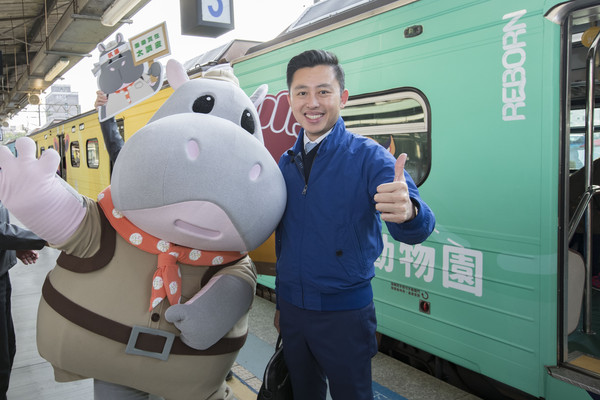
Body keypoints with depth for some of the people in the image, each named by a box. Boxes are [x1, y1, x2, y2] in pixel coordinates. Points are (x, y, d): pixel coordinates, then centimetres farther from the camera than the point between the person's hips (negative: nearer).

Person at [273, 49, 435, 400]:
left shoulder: (368, 156, -13)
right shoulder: (286, 163, 4)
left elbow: (416, 230, -26)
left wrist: (407, 212, -49)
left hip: (344, 312, -4)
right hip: (292, 309, 5)